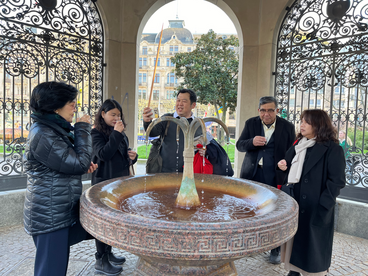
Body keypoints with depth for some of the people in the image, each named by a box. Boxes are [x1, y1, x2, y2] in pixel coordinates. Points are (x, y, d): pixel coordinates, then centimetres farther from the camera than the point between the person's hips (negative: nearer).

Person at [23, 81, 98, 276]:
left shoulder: (55, 129, 9)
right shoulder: (42, 135, -23)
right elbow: (79, 163, -24)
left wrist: (84, 166, -2)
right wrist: (83, 129, -13)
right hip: (50, 217, -9)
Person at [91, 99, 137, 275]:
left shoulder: (121, 134, 11)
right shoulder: (97, 133, -8)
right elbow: (104, 155, -22)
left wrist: (132, 157, -2)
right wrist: (116, 133, -24)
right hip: (103, 183, -7)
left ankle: (108, 253, 31)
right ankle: (100, 261, 16)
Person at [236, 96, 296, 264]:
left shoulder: (287, 127, -2)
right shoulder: (251, 123, 3)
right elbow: (239, 145, 1)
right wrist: (252, 142, -19)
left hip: (275, 176, -2)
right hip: (253, 174, 2)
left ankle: (275, 250, 26)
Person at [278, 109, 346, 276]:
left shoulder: (333, 149, -10)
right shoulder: (298, 145, 11)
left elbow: (336, 181, -14)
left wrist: (323, 208, -19)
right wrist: (285, 167, -2)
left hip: (316, 209, -6)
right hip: (294, 205, 6)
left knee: (314, 247, 7)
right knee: (294, 242, 14)